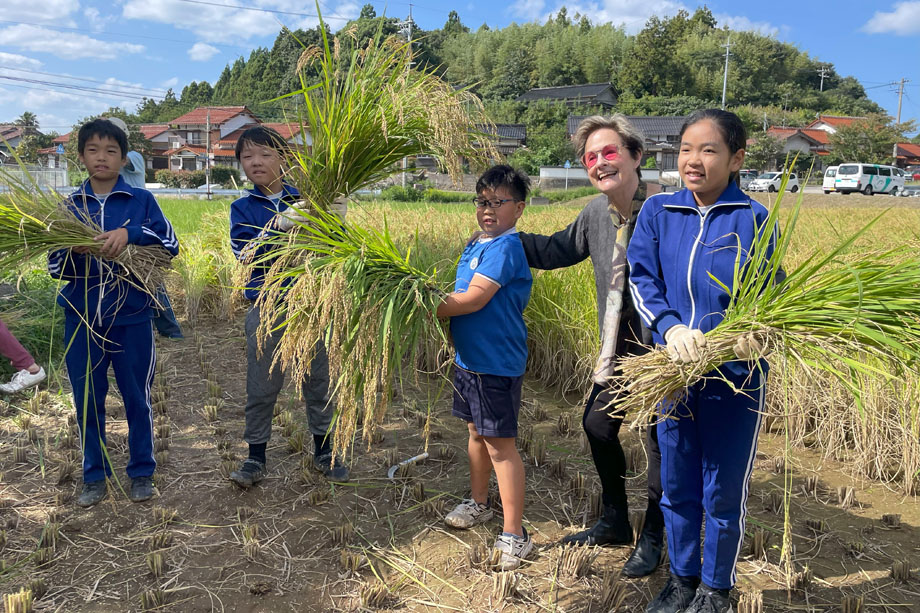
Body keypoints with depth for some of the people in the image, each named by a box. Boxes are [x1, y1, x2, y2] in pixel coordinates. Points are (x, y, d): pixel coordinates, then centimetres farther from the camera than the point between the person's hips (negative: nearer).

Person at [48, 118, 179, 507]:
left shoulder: (141, 201, 0)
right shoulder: (70, 206, 6)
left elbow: (171, 245, -9)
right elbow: (54, 267, 4)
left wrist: (130, 233, -23)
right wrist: (73, 252, -18)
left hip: (131, 318, -2)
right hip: (82, 319, 2)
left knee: (137, 398, 8)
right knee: (87, 400, 11)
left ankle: (142, 472, 25)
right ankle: (95, 476, 26)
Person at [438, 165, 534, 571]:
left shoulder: (505, 247, -17)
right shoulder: (475, 245, 12)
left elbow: (474, 299, -23)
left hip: (497, 362, -9)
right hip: (469, 357, 9)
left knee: (500, 444, -3)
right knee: (476, 432, 22)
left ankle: (514, 536, 8)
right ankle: (479, 503, 42)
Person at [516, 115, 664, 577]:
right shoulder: (596, 212, -1)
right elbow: (559, 249, 16)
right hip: (617, 350, 7)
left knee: (661, 444, 9)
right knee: (597, 425, 17)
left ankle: (652, 539, 32)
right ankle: (615, 522, 41)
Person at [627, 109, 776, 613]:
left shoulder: (753, 219, -7)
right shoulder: (657, 211, 0)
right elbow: (642, 279, -7)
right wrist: (670, 328, -24)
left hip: (735, 377, -3)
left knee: (724, 492, 12)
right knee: (677, 487, 17)